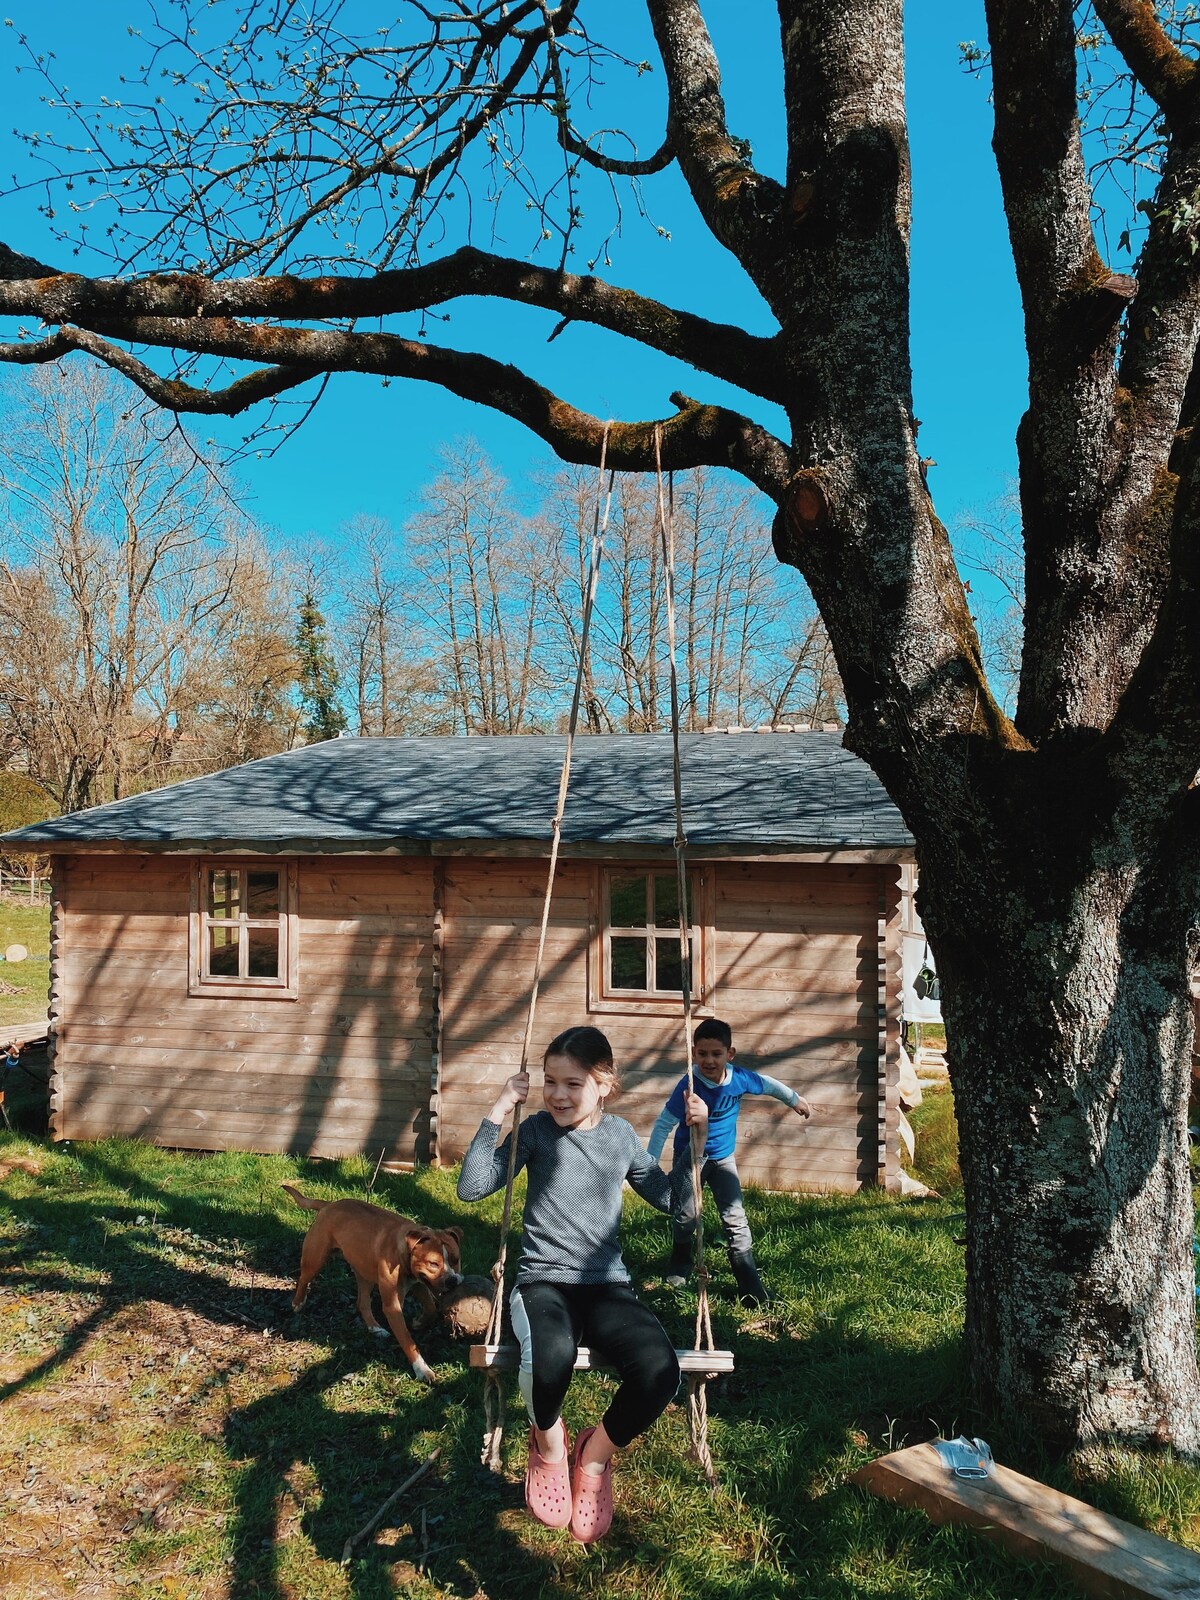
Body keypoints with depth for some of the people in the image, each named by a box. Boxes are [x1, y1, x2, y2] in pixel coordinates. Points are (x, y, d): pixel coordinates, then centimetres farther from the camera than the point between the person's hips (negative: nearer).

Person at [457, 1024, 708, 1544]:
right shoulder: (537, 1130, -1)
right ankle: (550, 1446, 0)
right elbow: (471, 1187, -8)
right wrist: (497, 1113, -14)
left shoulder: (620, 1135, 7)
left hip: (606, 1287, 3)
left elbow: (669, 1198, 17)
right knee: (550, 1356, -40)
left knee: (659, 1372, -29)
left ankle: (593, 1456, 6)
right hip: (543, 1283, -2)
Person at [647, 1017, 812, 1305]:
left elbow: (767, 1084, 5)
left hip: (724, 1158, 3)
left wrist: (795, 1100, 21)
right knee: (686, 1217, -3)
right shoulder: (689, 1086, -28)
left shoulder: (739, 1078, -17)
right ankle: (680, 1263, 30)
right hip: (690, 1157, -3)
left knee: (736, 1219, -2)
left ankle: (750, 1286, 3)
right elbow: (663, 1124, -22)